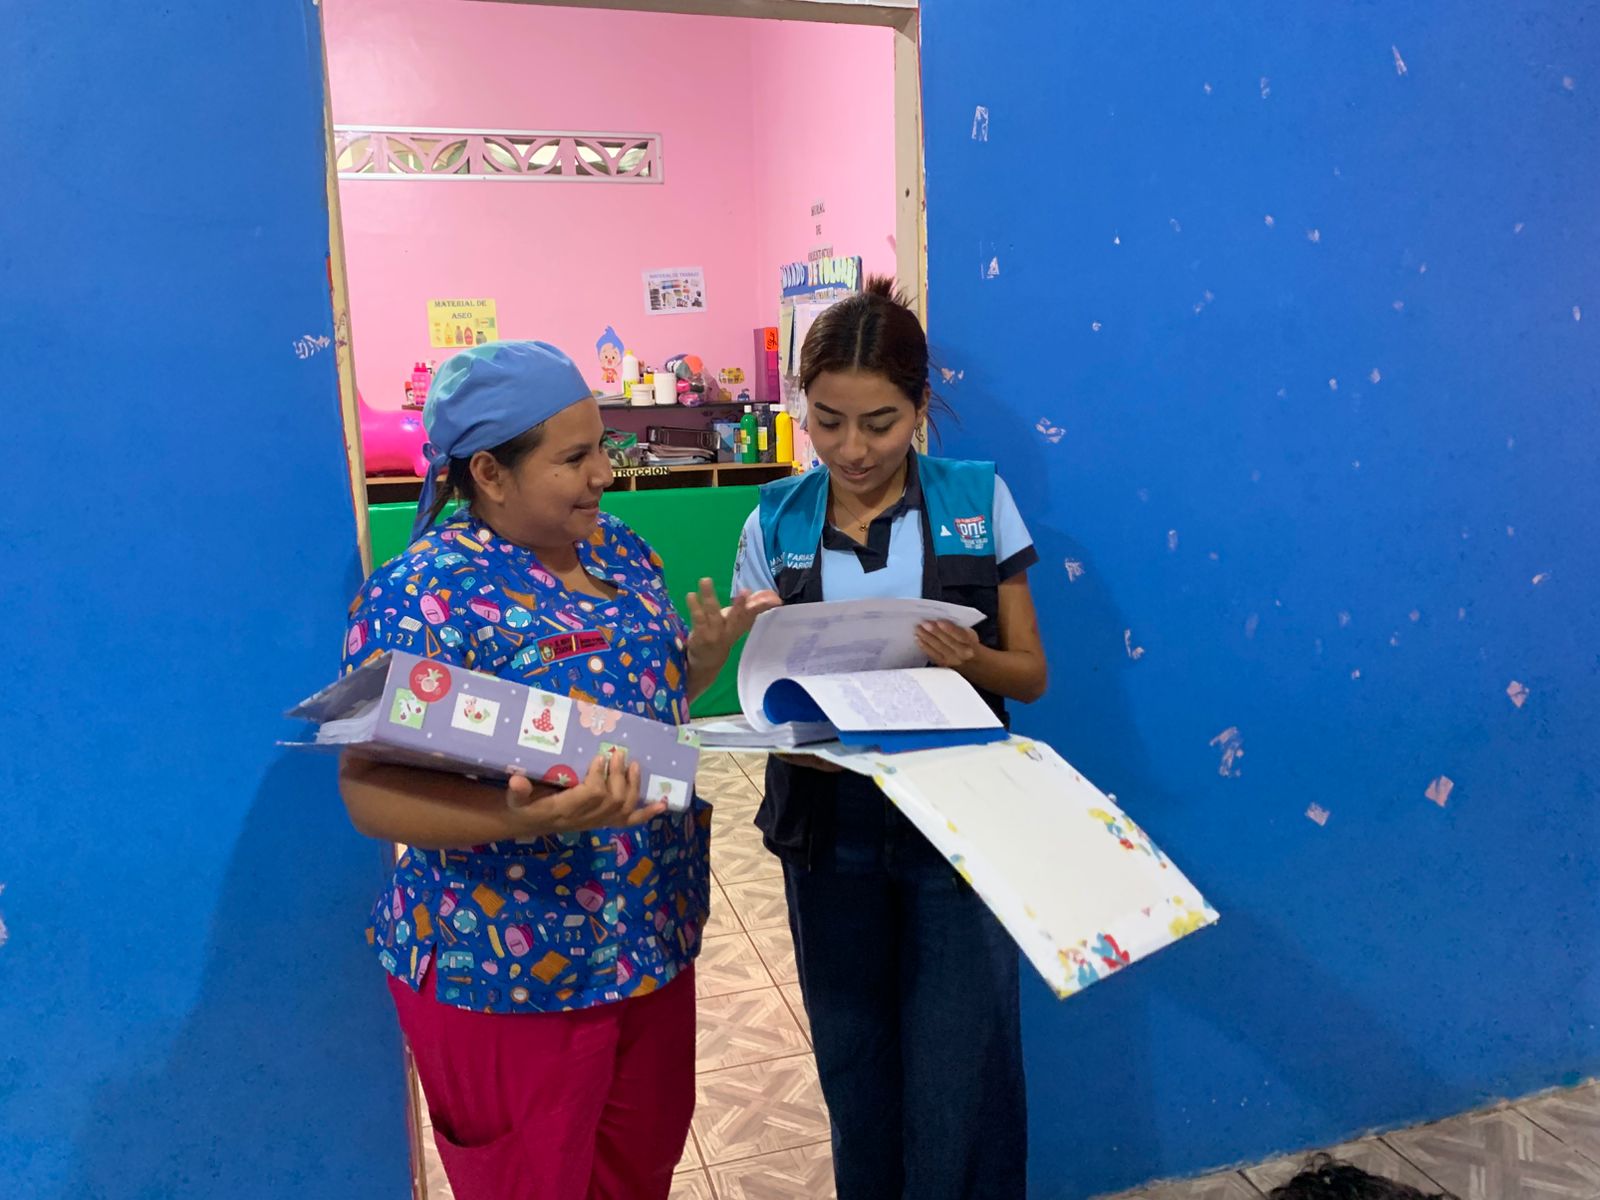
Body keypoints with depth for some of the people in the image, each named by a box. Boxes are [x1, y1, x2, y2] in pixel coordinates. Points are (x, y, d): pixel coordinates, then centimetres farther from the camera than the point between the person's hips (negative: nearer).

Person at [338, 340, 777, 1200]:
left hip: (652, 937, 7)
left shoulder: (619, 550, 2)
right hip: (509, 970, -6)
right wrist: (518, 818, -38)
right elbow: (371, 791, -22)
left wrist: (708, 651, -7)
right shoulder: (424, 595, -20)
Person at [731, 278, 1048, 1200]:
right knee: (854, 1062, 16)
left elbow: (1030, 674, 0)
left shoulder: (980, 502, -3)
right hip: (829, 822, 2)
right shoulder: (776, 523, 0)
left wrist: (967, 660, -21)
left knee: (956, 1077, 2)